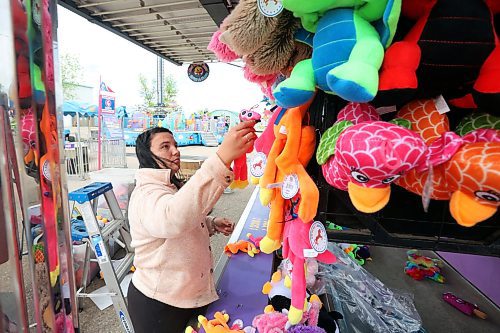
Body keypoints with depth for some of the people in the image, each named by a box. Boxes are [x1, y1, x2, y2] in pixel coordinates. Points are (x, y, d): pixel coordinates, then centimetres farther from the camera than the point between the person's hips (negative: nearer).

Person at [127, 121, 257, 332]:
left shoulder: (173, 186, 5)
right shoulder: (146, 194, -26)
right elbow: (173, 218, -50)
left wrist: (212, 224, -4)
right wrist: (223, 157, -57)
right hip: (159, 306, -8)